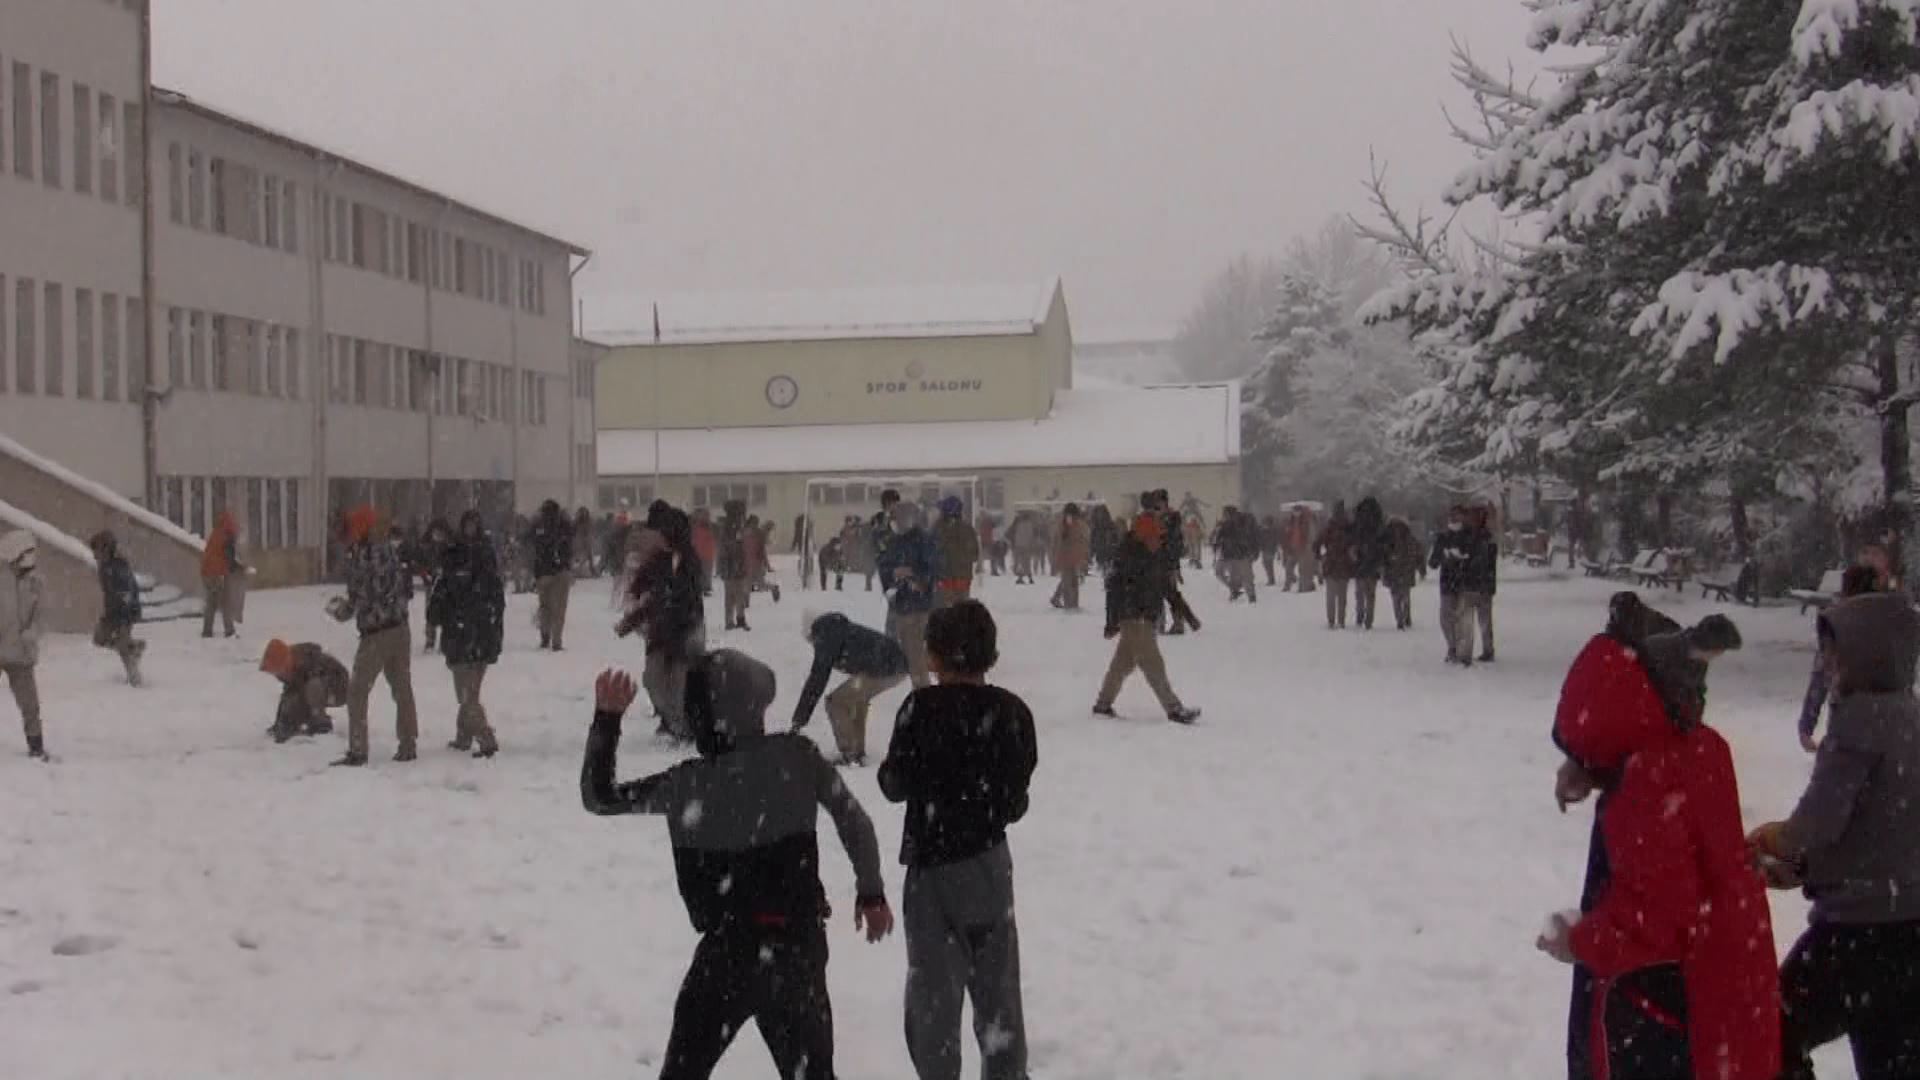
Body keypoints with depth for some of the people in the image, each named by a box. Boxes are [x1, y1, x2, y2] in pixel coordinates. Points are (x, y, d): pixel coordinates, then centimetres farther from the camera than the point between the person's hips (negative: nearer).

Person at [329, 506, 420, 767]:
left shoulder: (358, 557, -15)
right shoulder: (390, 552, 4)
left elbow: (356, 601, -13)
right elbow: (407, 591, 9)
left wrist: (337, 610, 6)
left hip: (376, 635, -6)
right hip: (400, 629, 6)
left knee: (357, 692, 4)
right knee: (403, 689, 15)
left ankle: (357, 751, 2)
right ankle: (408, 746, 18)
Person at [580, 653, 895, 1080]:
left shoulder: (687, 785, -13)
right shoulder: (798, 756, -9)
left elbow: (597, 796, -1)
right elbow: (855, 822, -2)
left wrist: (607, 717, -2)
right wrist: (872, 892, 12)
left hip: (731, 948, -2)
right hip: (802, 940, 3)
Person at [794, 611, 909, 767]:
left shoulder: (826, 639, 2)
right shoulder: (843, 629, 28)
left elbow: (817, 680, 0)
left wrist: (799, 719, 5)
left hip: (882, 670, -9)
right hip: (900, 666, 9)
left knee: (835, 703, 5)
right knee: (856, 697, 31)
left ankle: (849, 756, 6)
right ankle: (859, 754, 30)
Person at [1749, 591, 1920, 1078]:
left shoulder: (1861, 716, -17)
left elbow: (1818, 823, -21)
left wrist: (1766, 841, -1)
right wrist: (1800, 864, 11)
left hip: (1862, 924, -8)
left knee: (1776, 1034, 7)